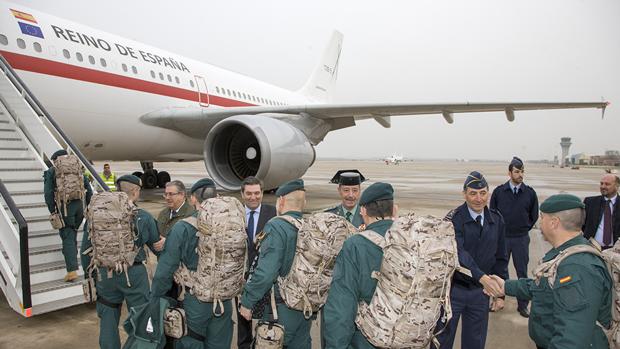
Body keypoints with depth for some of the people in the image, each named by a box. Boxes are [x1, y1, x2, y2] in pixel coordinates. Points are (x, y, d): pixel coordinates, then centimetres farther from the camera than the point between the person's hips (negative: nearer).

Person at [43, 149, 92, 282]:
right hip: (79, 204, 4)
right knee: (73, 232, 24)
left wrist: (52, 211, 1)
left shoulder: (51, 172, 5)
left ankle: (72, 270, -10)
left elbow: (48, 193, -4)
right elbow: (88, 189, 11)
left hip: (64, 206, -4)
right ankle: (72, 257, 37)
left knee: (67, 237, -2)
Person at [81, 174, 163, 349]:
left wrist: (89, 273, 15)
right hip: (134, 275, -3)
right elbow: (157, 247, -1)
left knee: (108, 320, 17)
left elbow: (86, 250, 5)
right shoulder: (143, 217, -9)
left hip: (105, 276, 3)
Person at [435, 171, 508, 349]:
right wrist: (481, 276, -41)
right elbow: (458, 253, -28)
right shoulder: (454, 219, -15)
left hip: (481, 291, 4)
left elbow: (501, 259, 7)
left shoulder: (497, 220, 1)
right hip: (454, 288, -4)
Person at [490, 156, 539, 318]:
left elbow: (534, 215, 10)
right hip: (502, 238, 0)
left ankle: (523, 305, 19)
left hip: (521, 239, 0)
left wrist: (524, 229, 8)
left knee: (522, 272, 7)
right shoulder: (499, 191, -4)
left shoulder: (530, 193, -3)